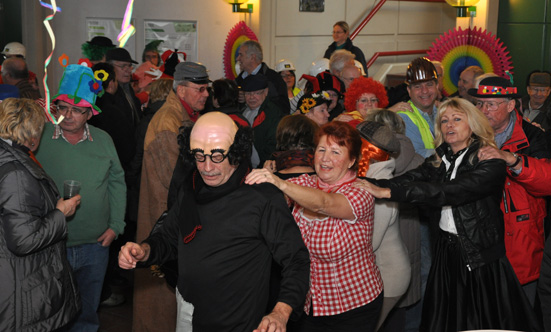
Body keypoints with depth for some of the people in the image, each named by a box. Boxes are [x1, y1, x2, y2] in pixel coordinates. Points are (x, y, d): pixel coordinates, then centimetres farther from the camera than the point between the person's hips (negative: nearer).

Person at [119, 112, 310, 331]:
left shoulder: (264, 198, -19)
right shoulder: (190, 189, 1)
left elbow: (296, 262, -17)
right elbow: (167, 237, 14)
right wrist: (144, 251, -7)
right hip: (185, 314, 6)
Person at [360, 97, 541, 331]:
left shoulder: (491, 162, -14)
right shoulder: (439, 161, 7)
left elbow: (451, 191, -28)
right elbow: (412, 178, -11)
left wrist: (388, 192, -34)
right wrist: (371, 185, -31)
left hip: (481, 257, -5)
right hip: (446, 252, 5)